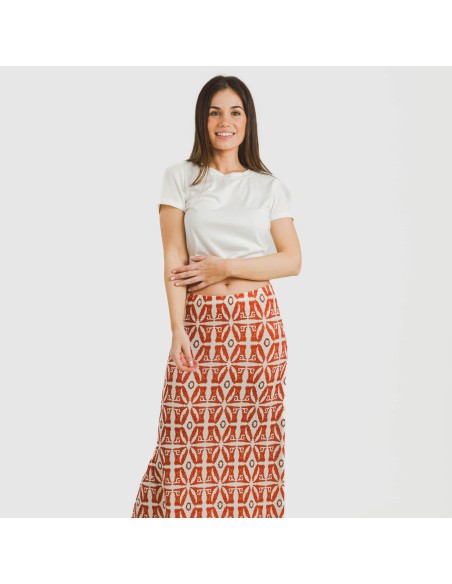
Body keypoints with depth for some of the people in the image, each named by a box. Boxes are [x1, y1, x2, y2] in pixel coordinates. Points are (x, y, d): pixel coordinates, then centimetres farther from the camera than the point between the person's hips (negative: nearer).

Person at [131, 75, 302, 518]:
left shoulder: (269, 187, 9)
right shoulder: (181, 178, 5)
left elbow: (292, 261, 3)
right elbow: (174, 260, -2)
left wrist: (226, 268, -8)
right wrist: (178, 331, -11)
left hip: (258, 322, 1)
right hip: (201, 322, -1)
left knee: (255, 437, 2)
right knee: (188, 437, -4)